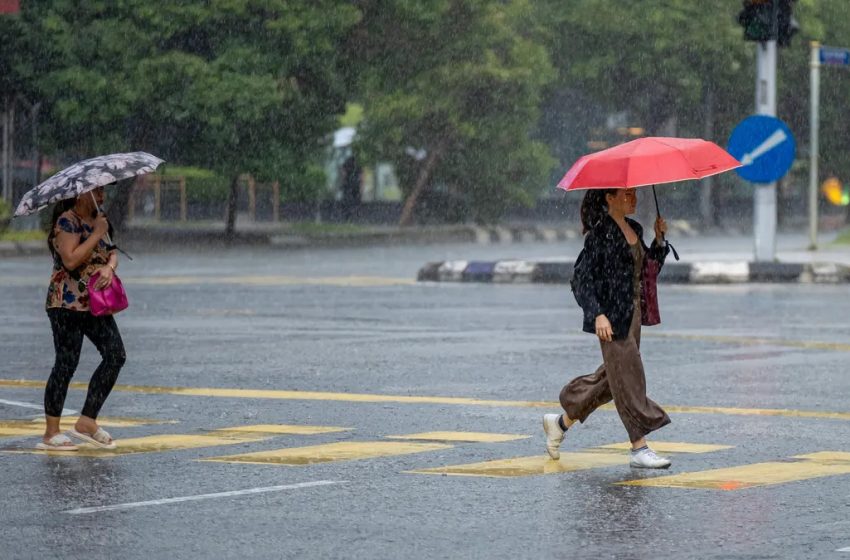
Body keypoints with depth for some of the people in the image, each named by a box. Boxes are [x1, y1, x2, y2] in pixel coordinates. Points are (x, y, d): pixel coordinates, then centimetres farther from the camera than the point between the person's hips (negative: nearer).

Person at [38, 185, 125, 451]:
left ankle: (87, 422, 5)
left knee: (115, 355, -2)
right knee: (66, 363, -7)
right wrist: (97, 234, -18)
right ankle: (51, 433, 0)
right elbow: (71, 260, -22)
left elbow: (111, 252, 14)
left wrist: (109, 267, -8)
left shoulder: (97, 220, 16)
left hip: (95, 303, 8)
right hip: (67, 303, -8)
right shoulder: (67, 221, -11)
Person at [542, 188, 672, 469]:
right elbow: (583, 277, -15)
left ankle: (561, 422, 30)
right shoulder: (600, 233, -13)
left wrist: (659, 240, 5)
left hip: (632, 312, 9)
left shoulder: (634, 229, 12)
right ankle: (639, 448, -4)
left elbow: (649, 267, 20)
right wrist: (597, 314, -24)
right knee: (627, 378, -7)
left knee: (611, 377, 15)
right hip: (611, 315, -9)